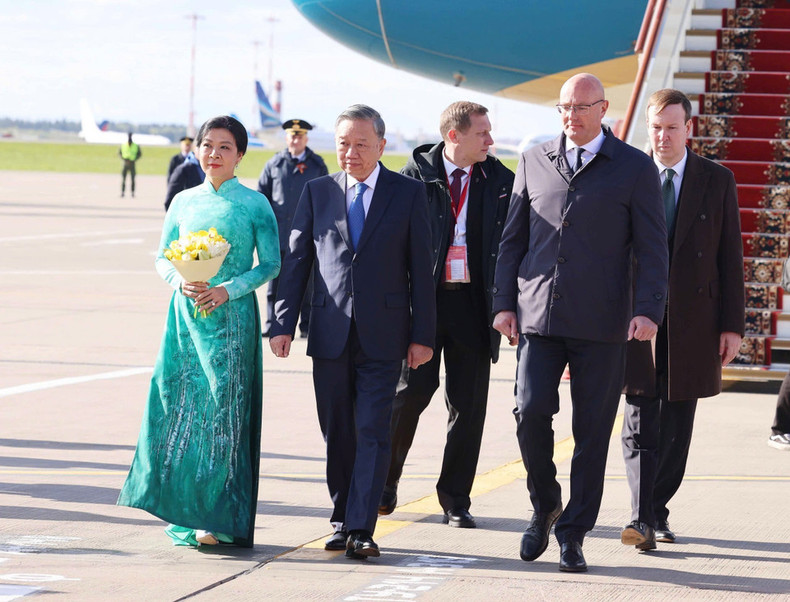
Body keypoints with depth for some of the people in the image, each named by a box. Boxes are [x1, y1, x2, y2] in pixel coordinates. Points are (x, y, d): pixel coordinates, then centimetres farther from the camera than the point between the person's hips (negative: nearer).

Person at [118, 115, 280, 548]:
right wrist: (181, 282, -9)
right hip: (185, 314, 3)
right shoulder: (184, 202, 10)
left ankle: (221, 519, -1)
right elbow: (162, 258, 13)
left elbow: (271, 265, 0)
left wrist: (228, 290, -14)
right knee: (181, 407, 1)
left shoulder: (254, 205, 0)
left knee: (224, 410, -6)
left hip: (232, 316, -3)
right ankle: (186, 516, 10)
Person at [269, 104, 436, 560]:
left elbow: (421, 267, 2)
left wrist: (423, 334, -3)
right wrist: (283, 324, 1)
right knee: (337, 433, 7)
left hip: (383, 336, -2)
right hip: (330, 334, 2)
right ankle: (342, 522, 18)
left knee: (373, 432, -7)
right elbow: (297, 261, 9)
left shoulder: (409, 193, 3)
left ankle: (361, 529, -9)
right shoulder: (318, 192, 8)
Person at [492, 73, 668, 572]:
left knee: (592, 431, 0)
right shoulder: (535, 162, 12)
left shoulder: (635, 168, 4)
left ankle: (573, 533, 10)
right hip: (538, 317, 2)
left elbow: (651, 247, 0)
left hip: (601, 324, -2)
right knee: (531, 410, -11)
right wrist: (505, 302, 7)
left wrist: (648, 310, -11)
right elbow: (513, 238, 15)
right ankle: (545, 506, 13)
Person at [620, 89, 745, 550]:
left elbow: (731, 256, 5)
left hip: (693, 322, 1)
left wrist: (732, 324, -1)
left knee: (677, 427, 7)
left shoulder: (717, 181, 5)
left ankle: (658, 511, 19)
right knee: (641, 423, -8)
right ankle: (643, 519, -13)